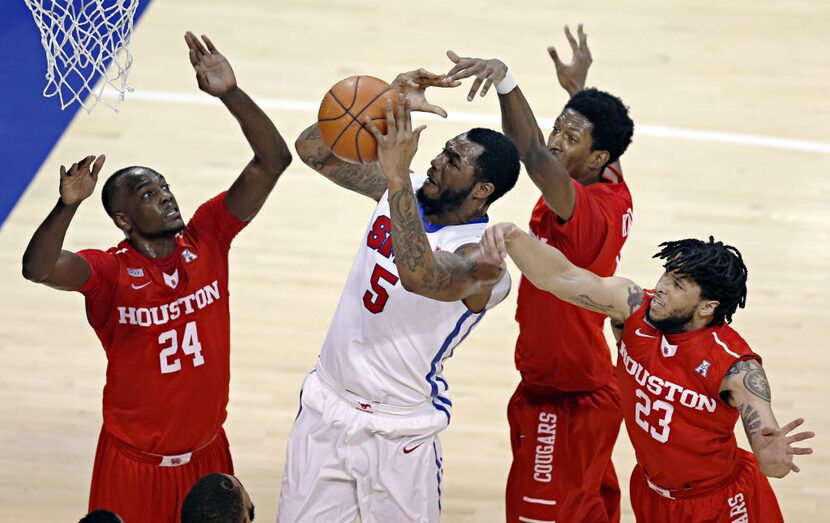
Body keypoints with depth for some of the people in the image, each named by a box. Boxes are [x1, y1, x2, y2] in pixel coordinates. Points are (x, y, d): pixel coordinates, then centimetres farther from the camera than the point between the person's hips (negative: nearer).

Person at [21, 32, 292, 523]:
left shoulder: (207, 239, -6)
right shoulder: (111, 271, -16)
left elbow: (273, 161, -12)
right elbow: (38, 268, -35)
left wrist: (231, 94, -24)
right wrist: (69, 204, -50)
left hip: (207, 453, 3)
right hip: (135, 463, -3)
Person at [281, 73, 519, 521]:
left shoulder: (483, 260, -21)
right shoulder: (406, 191, -1)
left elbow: (419, 275, -43)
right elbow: (312, 149, -3)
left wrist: (397, 174, -45)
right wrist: (387, 102, -18)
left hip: (399, 433, -6)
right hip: (326, 406, 6)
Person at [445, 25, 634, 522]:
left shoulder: (584, 212, -29)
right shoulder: (616, 195, -2)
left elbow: (535, 155, -48)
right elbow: (605, 141, 23)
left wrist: (506, 81, -59)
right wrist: (579, 88, 35)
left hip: (565, 403, -10)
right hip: (593, 388, 10)